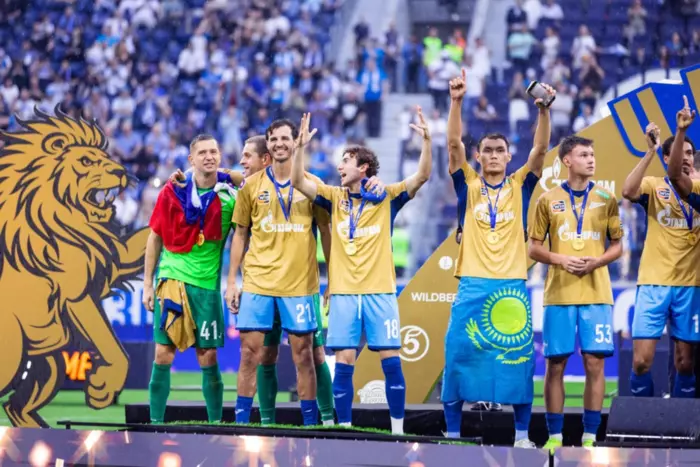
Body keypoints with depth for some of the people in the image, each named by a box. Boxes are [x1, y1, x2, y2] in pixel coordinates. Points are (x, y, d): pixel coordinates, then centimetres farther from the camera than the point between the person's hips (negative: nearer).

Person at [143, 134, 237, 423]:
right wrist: (147, 285, 5)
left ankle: (215, 423, 10)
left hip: (207, 283, 0)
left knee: (208, 358, 1)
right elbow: (155, 238, 7)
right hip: (171, 279, 0)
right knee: (163, 356, -1)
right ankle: (156, 422, 5)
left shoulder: (230, 196, -1)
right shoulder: (173, 191, 0)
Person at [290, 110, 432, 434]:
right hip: (343, 292, 2)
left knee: (391, 359, -3)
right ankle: (344, 429, 4)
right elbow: (298, 181, -1)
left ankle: (398, 429, 3)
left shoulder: (387, 197, 4)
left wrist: (427, 141, -19)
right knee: (343, 361, -2)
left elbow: (422, 176, -6)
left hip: (380, 290, -2)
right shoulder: (335, 197, 9)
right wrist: (301, 147, -14)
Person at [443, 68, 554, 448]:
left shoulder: (519, 185, 9)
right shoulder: (468, 185, 8)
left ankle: (522, 434, 6)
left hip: (512, 284, 0)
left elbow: (540, 148, -2)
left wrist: (543, 110, -16)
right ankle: (452, 433, 4)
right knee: (458, 355, -3)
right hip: (473, 283, 0)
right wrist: (457, 101, -14)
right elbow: (453, 143, -3)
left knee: (518, 356, -1)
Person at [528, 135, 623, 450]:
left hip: (596, 294, 1)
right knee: (555, 365, 0)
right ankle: (554, 436, 8)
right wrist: (561, 259, -12)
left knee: (595, 364, -3)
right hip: (559, 294, -1)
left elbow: (617, 246, 9)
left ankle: (590, 436, 4)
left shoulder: (606, 199, 6)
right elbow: (534, 248, 6)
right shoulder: (548, 200, 4)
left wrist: (596, 261, -11)